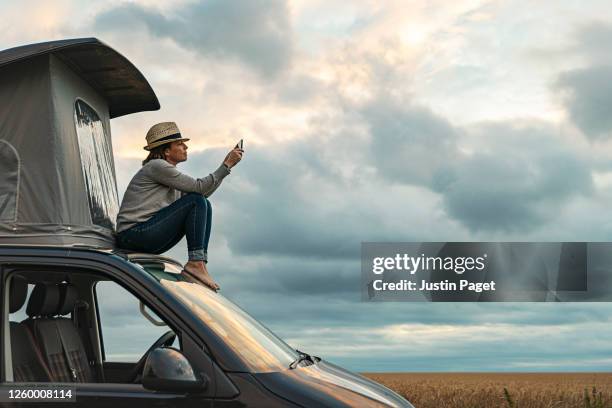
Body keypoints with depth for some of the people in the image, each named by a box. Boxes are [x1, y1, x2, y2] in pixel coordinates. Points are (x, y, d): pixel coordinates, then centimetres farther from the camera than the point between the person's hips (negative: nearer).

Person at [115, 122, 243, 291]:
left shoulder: (167, 170, 19)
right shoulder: (157, 166, -11)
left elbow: (203, 192, 18)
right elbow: (198, 188, -15)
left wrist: (226, 165, 11)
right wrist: (227, 165, -11)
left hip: (147, 235, 10)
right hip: (133, 234, -10)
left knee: (205, 205, 5)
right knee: (196, 202, -16)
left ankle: (200, 263, -6)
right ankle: (195, 262, -19)